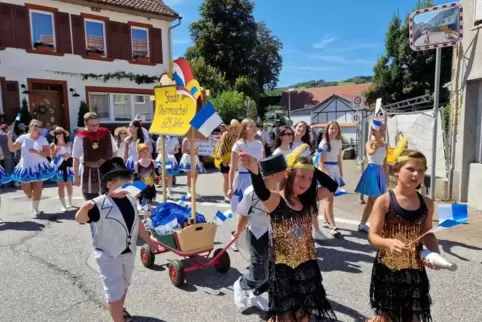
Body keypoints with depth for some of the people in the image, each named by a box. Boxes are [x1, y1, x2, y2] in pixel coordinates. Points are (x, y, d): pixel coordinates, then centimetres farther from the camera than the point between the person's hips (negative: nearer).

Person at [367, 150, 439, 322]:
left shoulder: (427, 203, 1)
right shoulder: (384, 201, -13)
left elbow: (428, 234, 13)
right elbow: (372, 236, -15)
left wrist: (436, 254, -3)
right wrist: (389, 242, -33)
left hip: (415, 270, 4)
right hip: (387, 270, -4)